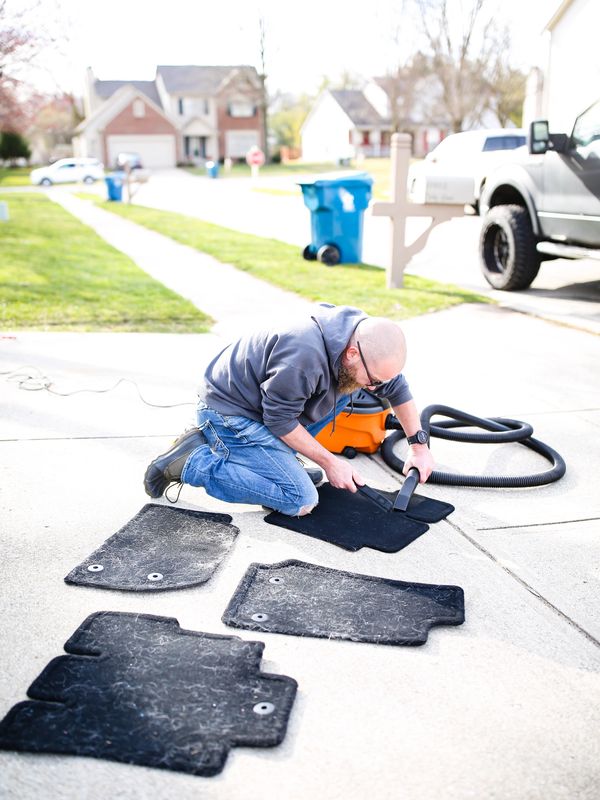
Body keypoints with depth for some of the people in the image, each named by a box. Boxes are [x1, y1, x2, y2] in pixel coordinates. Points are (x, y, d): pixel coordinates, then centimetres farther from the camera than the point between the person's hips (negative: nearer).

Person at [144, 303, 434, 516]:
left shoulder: (363, 338, -8)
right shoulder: (305, 356, -35)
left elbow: (397, 389, 9)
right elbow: (280, 420, -22)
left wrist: (419, 444, 7)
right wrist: (329, 462, -14)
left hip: (264, 401, 9)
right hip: (228, 410, -9)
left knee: (344, 389, 2)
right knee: (301, 500, -15)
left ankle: (279, 457, 7)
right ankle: (193, 461, -10)